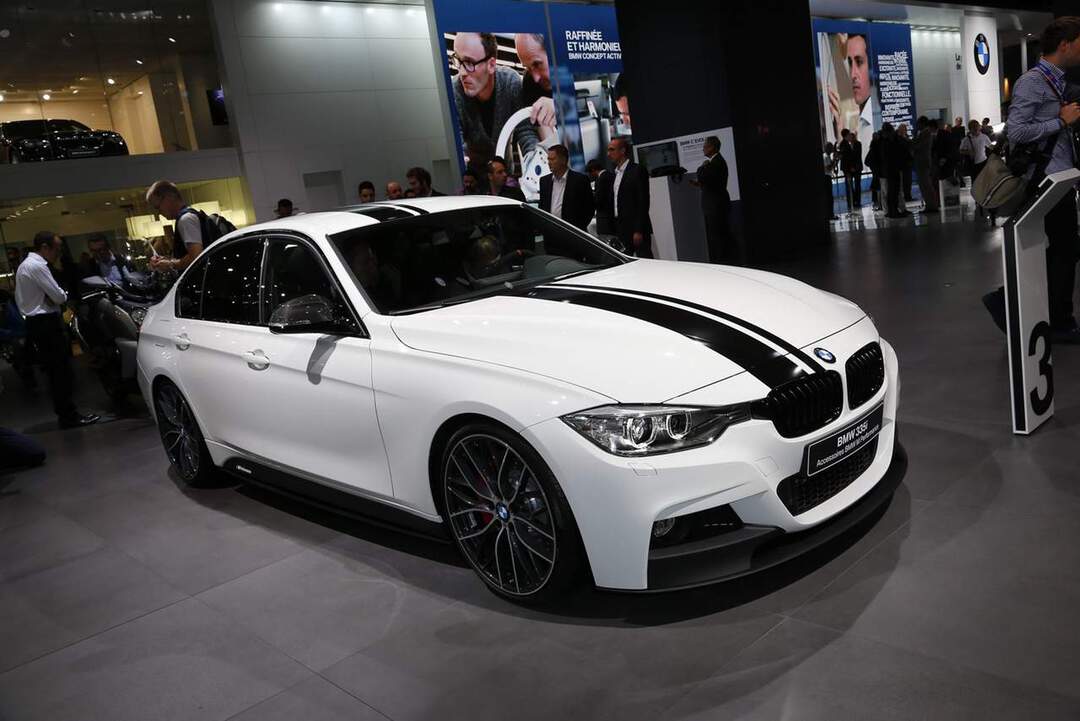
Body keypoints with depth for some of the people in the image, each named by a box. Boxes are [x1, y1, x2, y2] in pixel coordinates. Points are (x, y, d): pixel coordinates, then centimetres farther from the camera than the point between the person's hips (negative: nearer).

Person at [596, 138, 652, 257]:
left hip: (637, 229, -7)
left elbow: (643, 203, -12)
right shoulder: (612, 176, 18)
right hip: (620, 231, 7)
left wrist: (639, 231, -17)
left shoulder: (637, 171, -5)